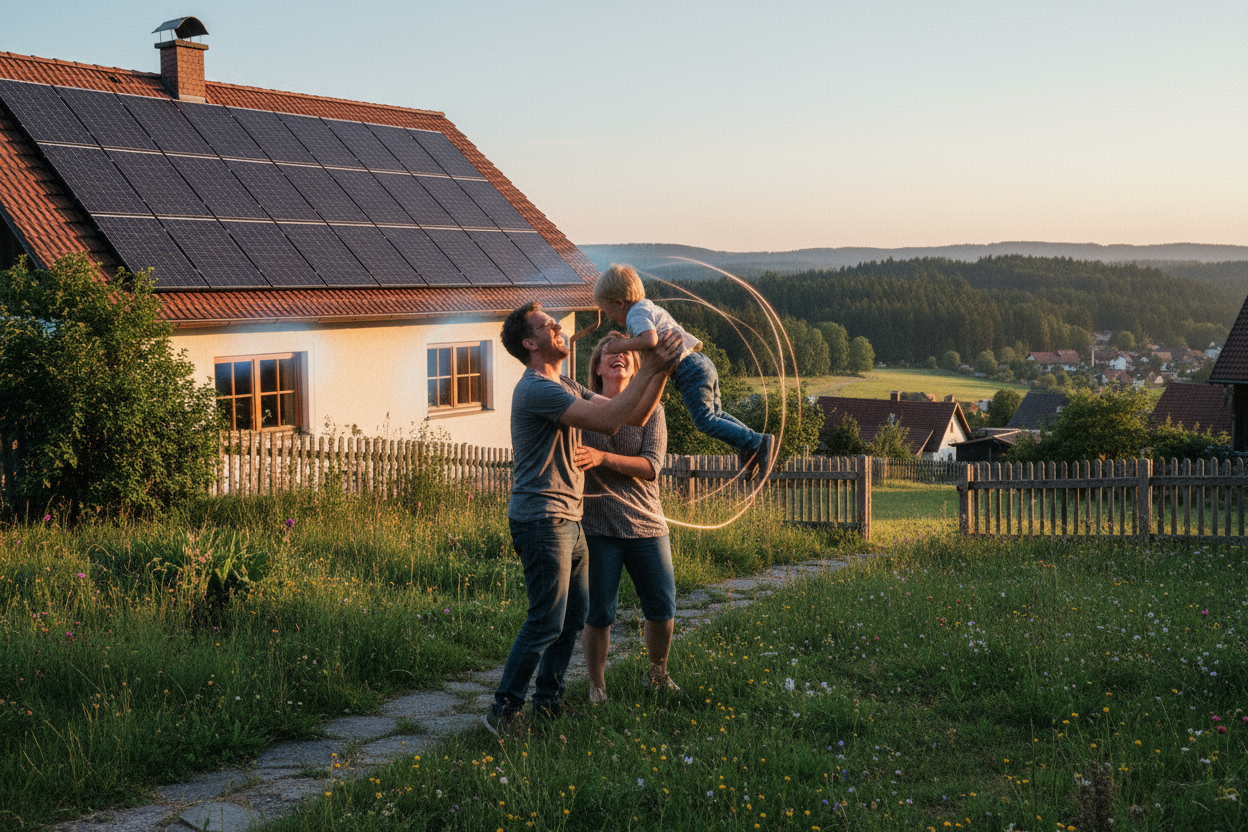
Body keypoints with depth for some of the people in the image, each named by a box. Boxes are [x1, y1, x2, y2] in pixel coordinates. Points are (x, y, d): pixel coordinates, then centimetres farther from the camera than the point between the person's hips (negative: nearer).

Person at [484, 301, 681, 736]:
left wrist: (662, 370, 1)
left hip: (568, 520, 10)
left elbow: (634, 416, 13)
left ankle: (547, 701, 24)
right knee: (546, 622, -9)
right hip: (542, 519, -10)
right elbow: (608, 419, -25)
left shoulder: (567, 387, 18)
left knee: (573, 615, 14)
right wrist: (650, 368, -22)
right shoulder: (536, 389, -15)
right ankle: (503, 711, 0)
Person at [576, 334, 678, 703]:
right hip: (599, 527, -2)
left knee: (663, 609, 5)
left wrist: (602, 457, -21)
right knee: (599, 613, -1)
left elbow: (652, 467, -8)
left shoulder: (651, 411, 6)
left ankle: (658, 673, 31)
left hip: (646, 525, 2)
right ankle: (597, 684, 18)